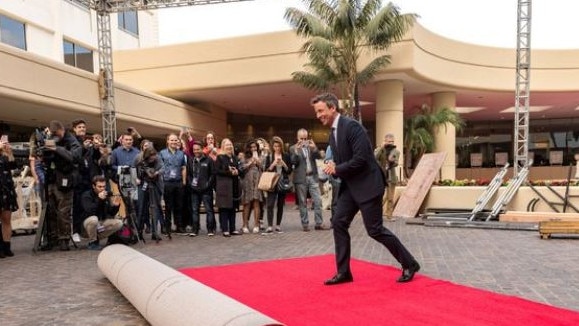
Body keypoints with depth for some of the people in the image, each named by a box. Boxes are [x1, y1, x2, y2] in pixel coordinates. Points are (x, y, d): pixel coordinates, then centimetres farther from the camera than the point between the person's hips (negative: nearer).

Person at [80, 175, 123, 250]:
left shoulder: (107, 194, -1)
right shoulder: (86, 195, -13)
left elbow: (112, 214, -1)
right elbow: (88, 211, -31)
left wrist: (115, 206, -21)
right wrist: (99, 200, -40)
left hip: (102, 222, 5)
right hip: (89, 221, -5)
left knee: (119, 223, -16)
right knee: (94, 219, -37)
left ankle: (98, 238, 2)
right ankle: (92, 242, -12)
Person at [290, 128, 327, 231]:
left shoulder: (311, 146, 12)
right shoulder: (293, 148, 3)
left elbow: (318, 156, -1)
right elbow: (293, 162, -8)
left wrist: (314, 148, -18)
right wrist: (296, 150, -20)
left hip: (313, 177, 3)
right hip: (301, 178, -3)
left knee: (318, 201, -1)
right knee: (302, 203, 2)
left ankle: (319, 223, 5)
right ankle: (305, 224, 9)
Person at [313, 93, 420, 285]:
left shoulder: (352, 126, -17)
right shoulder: (333, 133, 12)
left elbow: (360, 159, -25)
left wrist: (336, 169, -14)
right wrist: (333, 168, -4)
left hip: (367, 184, -9)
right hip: (350, 186, 9)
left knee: (375, 229, -5)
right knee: (338, 223, 2)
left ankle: (409, 264, 14)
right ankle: (343, 272, 12)